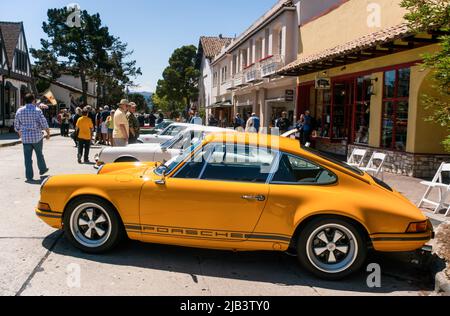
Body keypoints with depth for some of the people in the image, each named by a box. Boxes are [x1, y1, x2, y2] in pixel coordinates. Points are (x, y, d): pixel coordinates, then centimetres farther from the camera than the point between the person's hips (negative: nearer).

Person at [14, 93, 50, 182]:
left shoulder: (19, 111, 2)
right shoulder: (37, 110, -9)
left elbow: (16, 126, 9)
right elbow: (44, 124, -13)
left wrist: (21, 134, 25)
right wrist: (48, 134, 1)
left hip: (25, 138, 2)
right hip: (37, 137, -2)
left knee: (28, 158, 4)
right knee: (39, 154, 19)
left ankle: (29, 176, 3)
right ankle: (42, 169, 36)